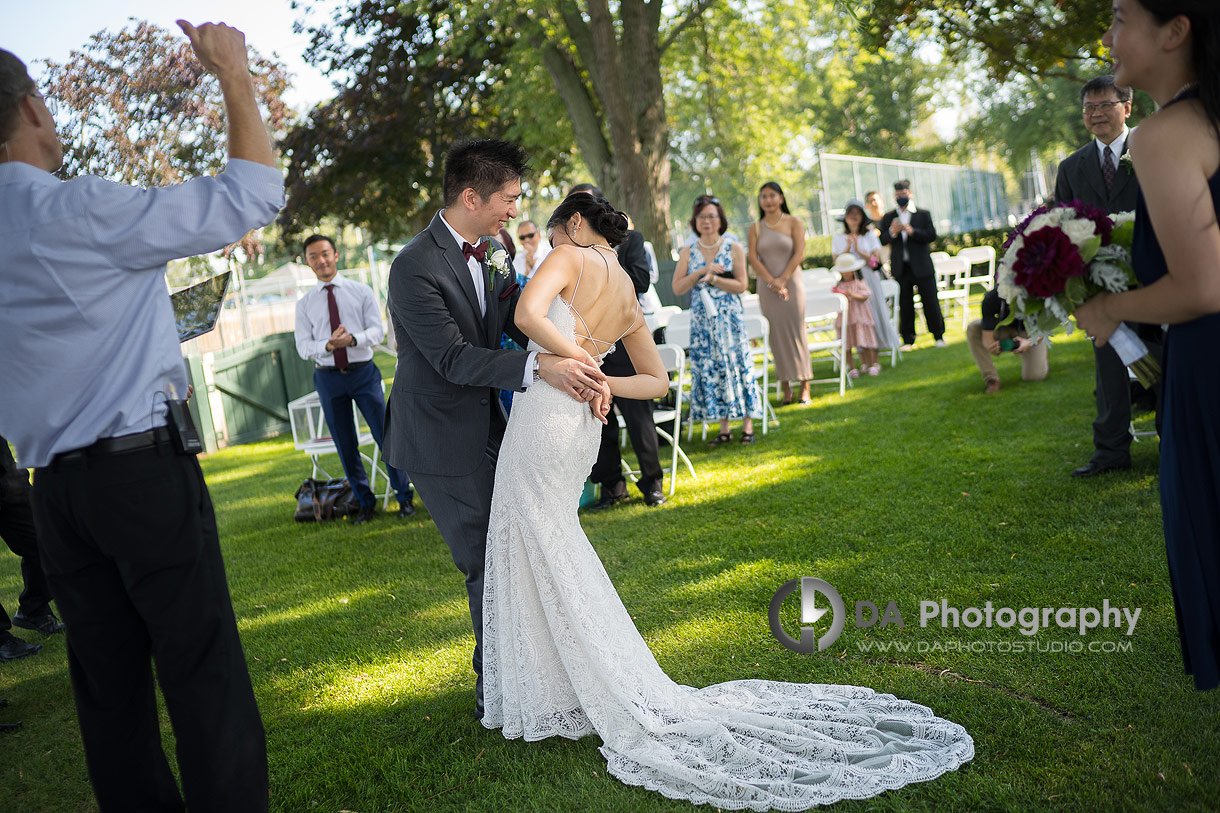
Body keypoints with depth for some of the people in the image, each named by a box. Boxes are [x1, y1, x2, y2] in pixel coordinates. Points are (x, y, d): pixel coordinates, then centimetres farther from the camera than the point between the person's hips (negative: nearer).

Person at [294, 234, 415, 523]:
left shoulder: (361, 291, 4)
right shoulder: (305, 304, 7)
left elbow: (378, 330, -4)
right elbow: (303, 347, 0)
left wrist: (352, 339, -23)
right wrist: (328, 345, -20)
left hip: (363, 372, -2)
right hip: (328, 377, 2)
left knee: (385, 435, 1)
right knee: (346, 445, 8)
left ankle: (404, 497, 14)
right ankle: (365, 503, 20)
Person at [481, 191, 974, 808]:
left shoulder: (571, 258, -4)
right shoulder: (628, 295, 17)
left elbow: (528, 313, -23)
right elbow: (658, 380, 18)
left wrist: (577, 358, -11)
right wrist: (600, 381, 4)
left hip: (543, 414, -8)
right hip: (581, 425, 8)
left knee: (543, 555, 2)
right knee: (555, 545, 19)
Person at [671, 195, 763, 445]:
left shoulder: (734, 248, 1)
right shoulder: (688, 252, 6)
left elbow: (741, 285, -5)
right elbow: (677, 288, -2)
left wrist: (713, 278, -16)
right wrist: (701, 271, -13)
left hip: (730, 319, -2)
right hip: (702, 321, 2)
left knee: (737, 365, -2)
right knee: (709, 369, 3)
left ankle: (747, 424, 7)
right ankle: (723, 428, 11)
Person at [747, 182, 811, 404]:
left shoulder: (794, 223, 3)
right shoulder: (755, 228, 8)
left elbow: (799, 254, -5)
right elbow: (753, 258, 0)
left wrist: (782, 280, -12)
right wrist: (771, 281, -11)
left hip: (791, 283, -2)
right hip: (766, 286, 2)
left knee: (796, 331, -4)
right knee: (777, 335, 1)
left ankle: (805, 386, 0)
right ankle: (785, 388, 5)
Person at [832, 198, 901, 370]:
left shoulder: (870, 236, 6)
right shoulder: (838, 239, 9)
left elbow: (876, 260, -4)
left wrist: (859, 251, -17)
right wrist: (847, 250, -17)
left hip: (869, 280, -1)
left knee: (872, 316, -5)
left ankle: (875, 361, -3)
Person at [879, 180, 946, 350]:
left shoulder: (923, 215, 5)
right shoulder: (888, 217, 10)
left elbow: (931, 236, -6)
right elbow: (882, 240, 2)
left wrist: (912, 231, -19)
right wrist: (892, 232, -19)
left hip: (922, 267, -1)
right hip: (900, 269, 1)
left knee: (930, 302, 2)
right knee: (905, 305, 3)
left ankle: (938, 335, 15)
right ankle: (908, 340, 10)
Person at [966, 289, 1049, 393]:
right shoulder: (990, 299, -32)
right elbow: (987, 337, -30)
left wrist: (1029, 343, -50)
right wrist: (992, 347, -55)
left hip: (1031, 335, -1)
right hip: (1007, 329, 2)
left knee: (1034, 376, -16)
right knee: (973, 329, -26)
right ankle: (990, 378, -18)